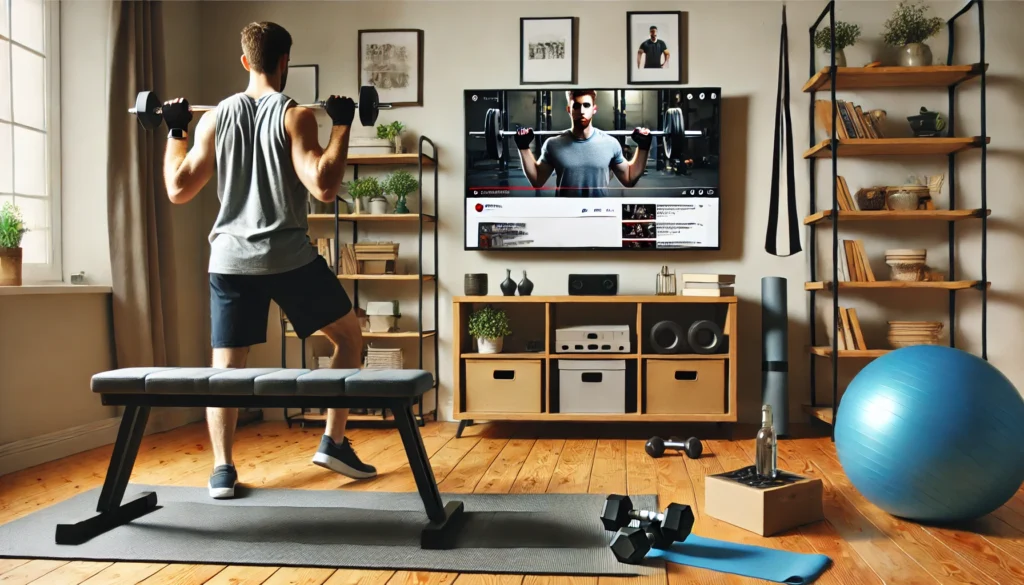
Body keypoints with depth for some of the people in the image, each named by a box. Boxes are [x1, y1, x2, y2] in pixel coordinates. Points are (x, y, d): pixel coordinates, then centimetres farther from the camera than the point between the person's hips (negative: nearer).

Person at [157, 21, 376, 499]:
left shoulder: (214, 118, 6)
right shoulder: (296, 116, -7)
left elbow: (178, 189, 9)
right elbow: (324, 187, -19)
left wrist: (175, 132, 20)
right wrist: (341, 126, -10)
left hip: (230, 260, 4)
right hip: (290, 257, -3)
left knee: (226, 366, 13)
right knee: (349, 336, 15)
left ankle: (222, 469, 9)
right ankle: (333, 443, 13)